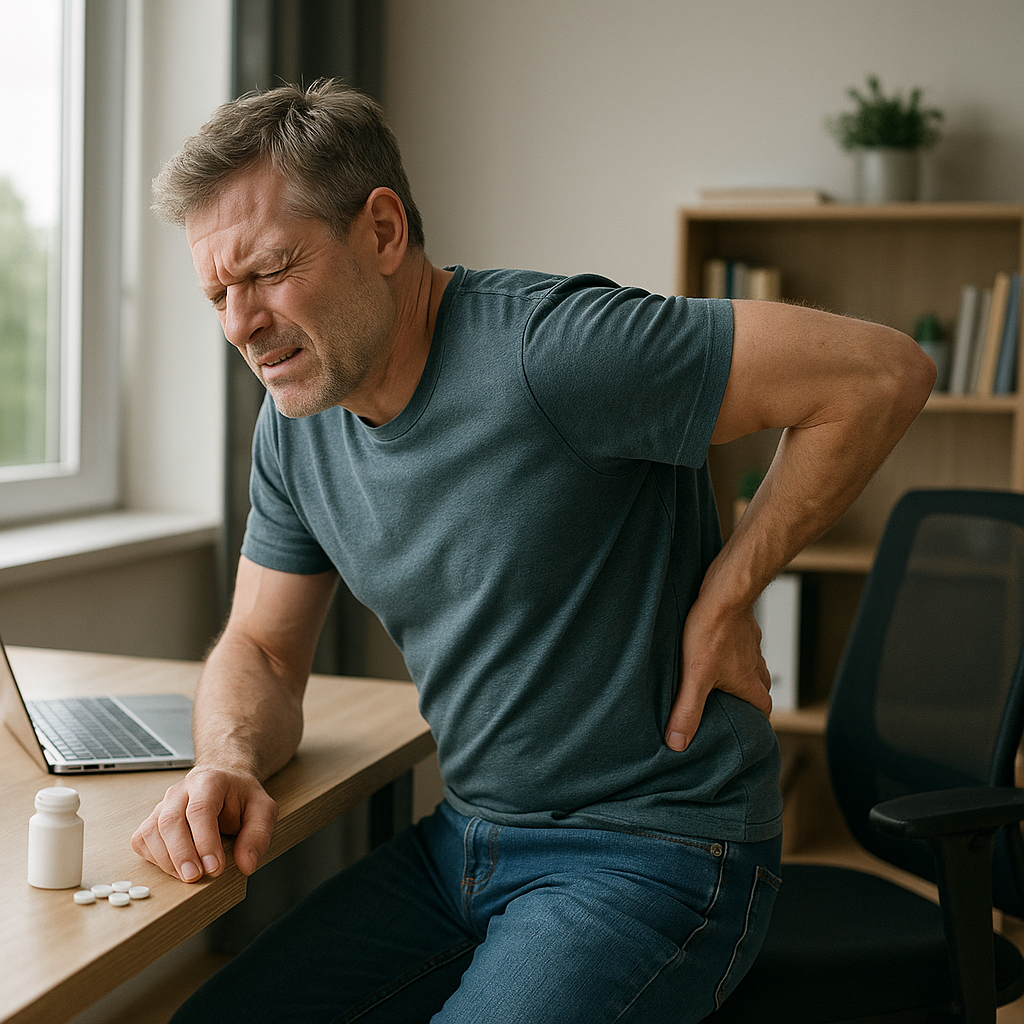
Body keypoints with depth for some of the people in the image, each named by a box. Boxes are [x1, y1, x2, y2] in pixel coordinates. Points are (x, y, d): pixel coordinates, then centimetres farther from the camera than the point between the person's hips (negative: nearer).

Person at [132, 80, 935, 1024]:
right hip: (464, 841, 7)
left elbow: (882, 372, -23)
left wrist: (724, 598, -17)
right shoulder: (294, 428, 1)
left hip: (658, 853, -6)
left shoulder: (545, 347, -24)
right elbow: (262, 650, 11)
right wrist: (228, 765, -12)